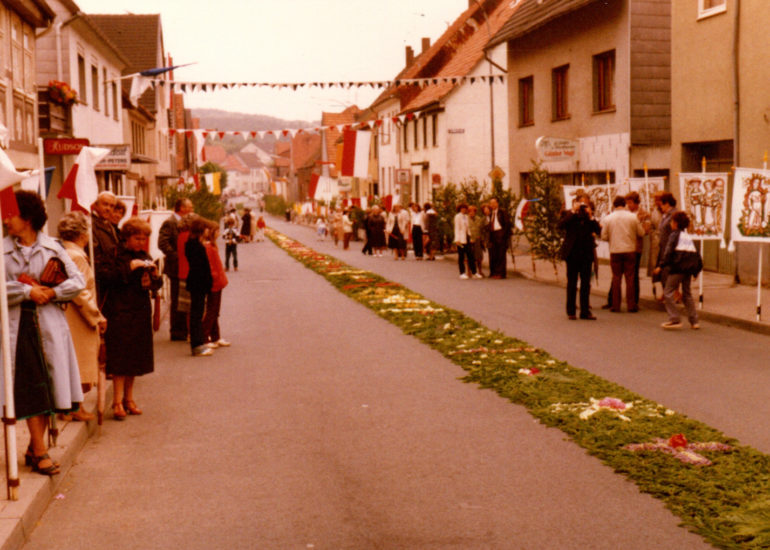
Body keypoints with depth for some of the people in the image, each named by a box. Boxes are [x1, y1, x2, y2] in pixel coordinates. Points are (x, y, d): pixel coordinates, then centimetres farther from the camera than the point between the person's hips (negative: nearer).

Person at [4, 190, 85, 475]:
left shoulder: (52, 248, 4)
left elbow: (78, 281, 0)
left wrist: (50, 292, -10)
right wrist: (26, 292, -13)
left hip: (49, 324, 1)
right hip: (18, 324, -1)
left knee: (49, 385, 4)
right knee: (29, 389, -1)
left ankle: (35, 448, 16)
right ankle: (40, 452, 5)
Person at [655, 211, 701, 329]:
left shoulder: (674, 235, -3)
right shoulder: (689, 237, 18)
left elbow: (669, 251, -14)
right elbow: (696, 254, 19)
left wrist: (661, 266, -13)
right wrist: (697, 270, 25)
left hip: (677, 267, -8)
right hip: (689, 267, 8)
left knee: (668, 292, -1)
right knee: (687, 294, 16)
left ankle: (674, 320, -9)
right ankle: (694, 321, 14)